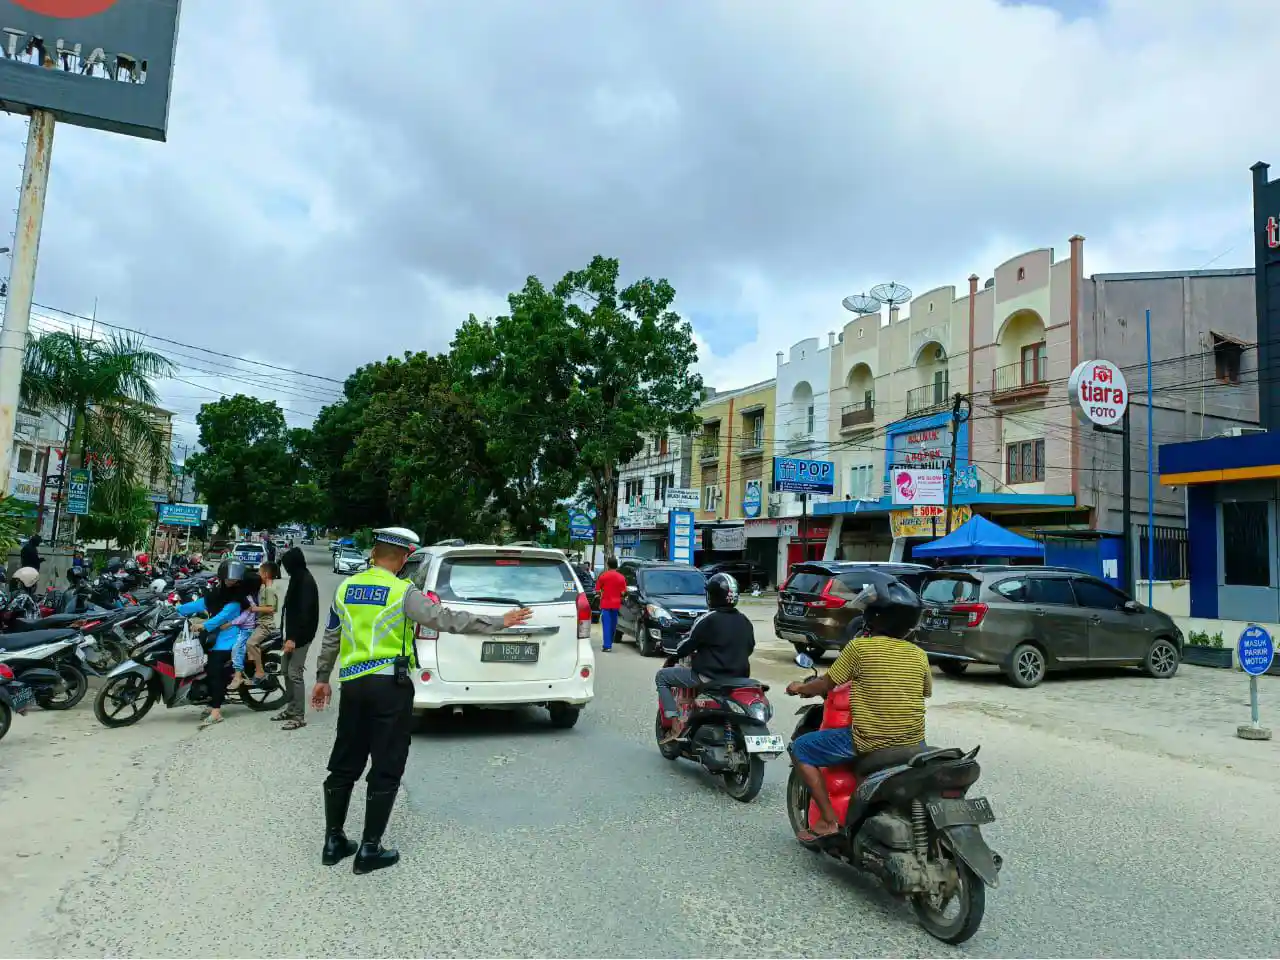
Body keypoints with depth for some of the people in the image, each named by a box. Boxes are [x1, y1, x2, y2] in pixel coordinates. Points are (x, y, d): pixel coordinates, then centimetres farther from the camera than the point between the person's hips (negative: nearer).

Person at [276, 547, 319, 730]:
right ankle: (291, 708, 25)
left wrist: (293, 638, -23)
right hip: (293, 633, 10)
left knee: (294, 673, -8)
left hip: (301, 635, -10)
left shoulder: (306, 581, -17)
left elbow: (305, 612, -22)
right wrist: (288, 635, 17)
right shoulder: (297, 578, 13)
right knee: (286, 670, 15)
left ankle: (299, 716, -1)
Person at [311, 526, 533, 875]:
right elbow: (447, 620, -16)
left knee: (343, 766, 17)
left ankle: (333, 841, 25)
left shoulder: (345, 588, 7)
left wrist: (322, 678, 28)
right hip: (390, 685, -6)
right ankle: (369, 849, 9)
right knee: (385, 771, 5)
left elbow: (330, 639, 16)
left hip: (352, 684, 6)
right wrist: (499, 622, -13)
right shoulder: (403, 592, -10)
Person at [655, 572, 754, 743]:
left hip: (709, 677, -7)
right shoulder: (744, 621, 5)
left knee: (662, 676, 9)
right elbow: (749, 648, 16)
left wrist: (674, 656, 13)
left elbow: (688, 644, -7)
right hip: (739, 678, 7)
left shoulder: (708, 620, -15)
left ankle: (675, 724, -4)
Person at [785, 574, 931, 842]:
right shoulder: (918, 654, 3)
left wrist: (800, 688, 17)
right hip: (913, 743, 6)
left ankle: (829, 819, 3)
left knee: (800, 749, 9)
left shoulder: (859, 646, -10)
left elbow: (825, 685, -2)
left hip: (869, 743, -5)